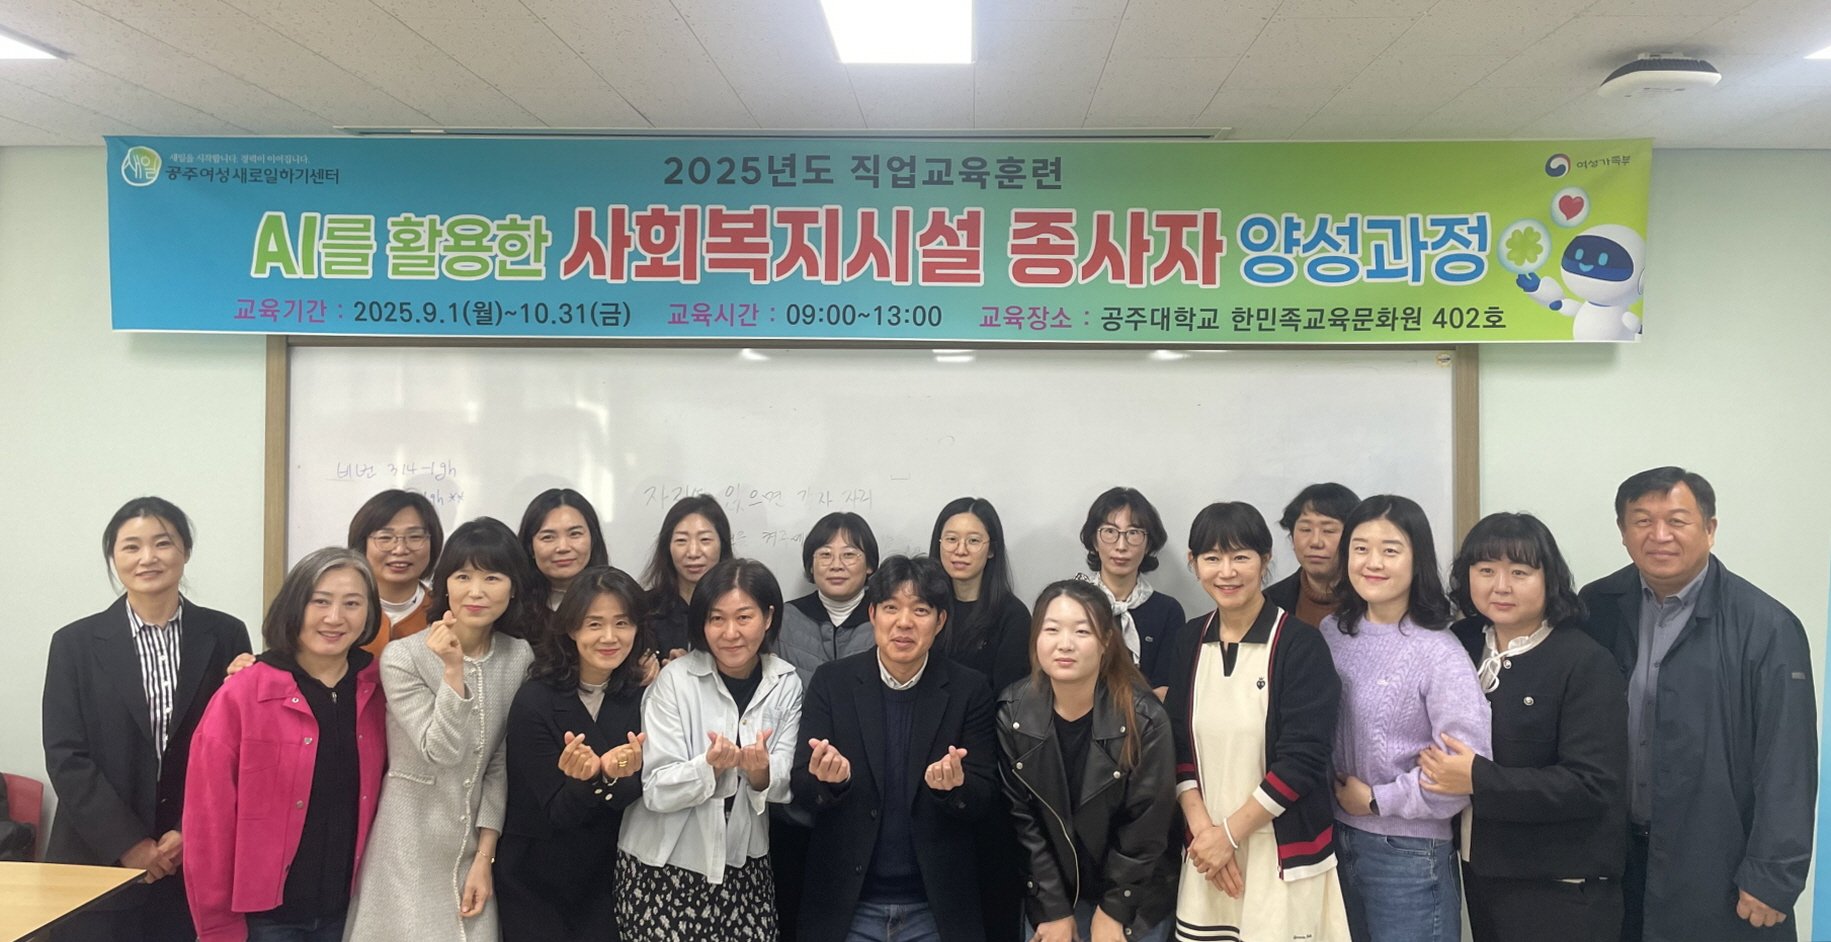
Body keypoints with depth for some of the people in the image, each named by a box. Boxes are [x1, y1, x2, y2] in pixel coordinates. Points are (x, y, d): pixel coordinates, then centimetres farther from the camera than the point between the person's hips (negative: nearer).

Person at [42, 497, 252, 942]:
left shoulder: (226, 636, 2)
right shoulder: (75, 642, 2)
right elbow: (65, 757, -3)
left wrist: (191, 832, -8)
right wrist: (129, 844, -9)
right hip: (99, 864, 0)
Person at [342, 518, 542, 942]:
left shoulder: (520, 658, -2)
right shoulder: (402, 657, -12)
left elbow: (501, 764, 2)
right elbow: (442, 752, -18)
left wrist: (484, 857, -1)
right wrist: (453, 670, -28)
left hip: (472, 842, 3)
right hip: (409, 845, -3)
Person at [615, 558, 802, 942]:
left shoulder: (786, 683, -3)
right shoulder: (675, 679, -12)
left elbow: (783, 784, -2)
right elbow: (656, 790, -14)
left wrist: (761, 771, -24)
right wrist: (711, 765, -31)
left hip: (744, 865, 2)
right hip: (664, 867, -2)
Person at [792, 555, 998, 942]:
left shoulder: (968, 689, -5)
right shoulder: (832, 681, -4)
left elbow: (985, 803, -5)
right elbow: (801, 791, -6)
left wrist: (955, 787, -27)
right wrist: (828, 779, -27)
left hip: (937, 909, 0)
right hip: (846, 906, 0)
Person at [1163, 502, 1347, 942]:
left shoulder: (1300, 643, -10)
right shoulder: (1191, 642, 4)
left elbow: (1303, 758, -15)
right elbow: (1177, 749, 5)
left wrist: (1229, 833, -13)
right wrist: (1203, 830, -7)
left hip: (1283, 853, -4)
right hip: (1207, 850, 4)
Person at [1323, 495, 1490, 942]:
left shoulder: (1439, 655, -15)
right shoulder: (1332, 633, 2)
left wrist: (1377, 800, -13)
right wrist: (1334, 794, -1)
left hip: (1408, 854, -5)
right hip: (1337, 840, 5)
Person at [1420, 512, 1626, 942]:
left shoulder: (1586, 664, -14)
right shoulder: (1461, 642, 2)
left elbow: (1592, 785, -21)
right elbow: (1447, 741, 15)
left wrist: (1478, 780, -25)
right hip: (1480, 870, 5)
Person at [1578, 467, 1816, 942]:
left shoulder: (1766, 628, -12)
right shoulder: (1597, 607, -1)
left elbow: (1786, 767, -11)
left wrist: (1771, 878, -11)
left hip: (1718, 869, -3)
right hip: (1615, 854, 3)